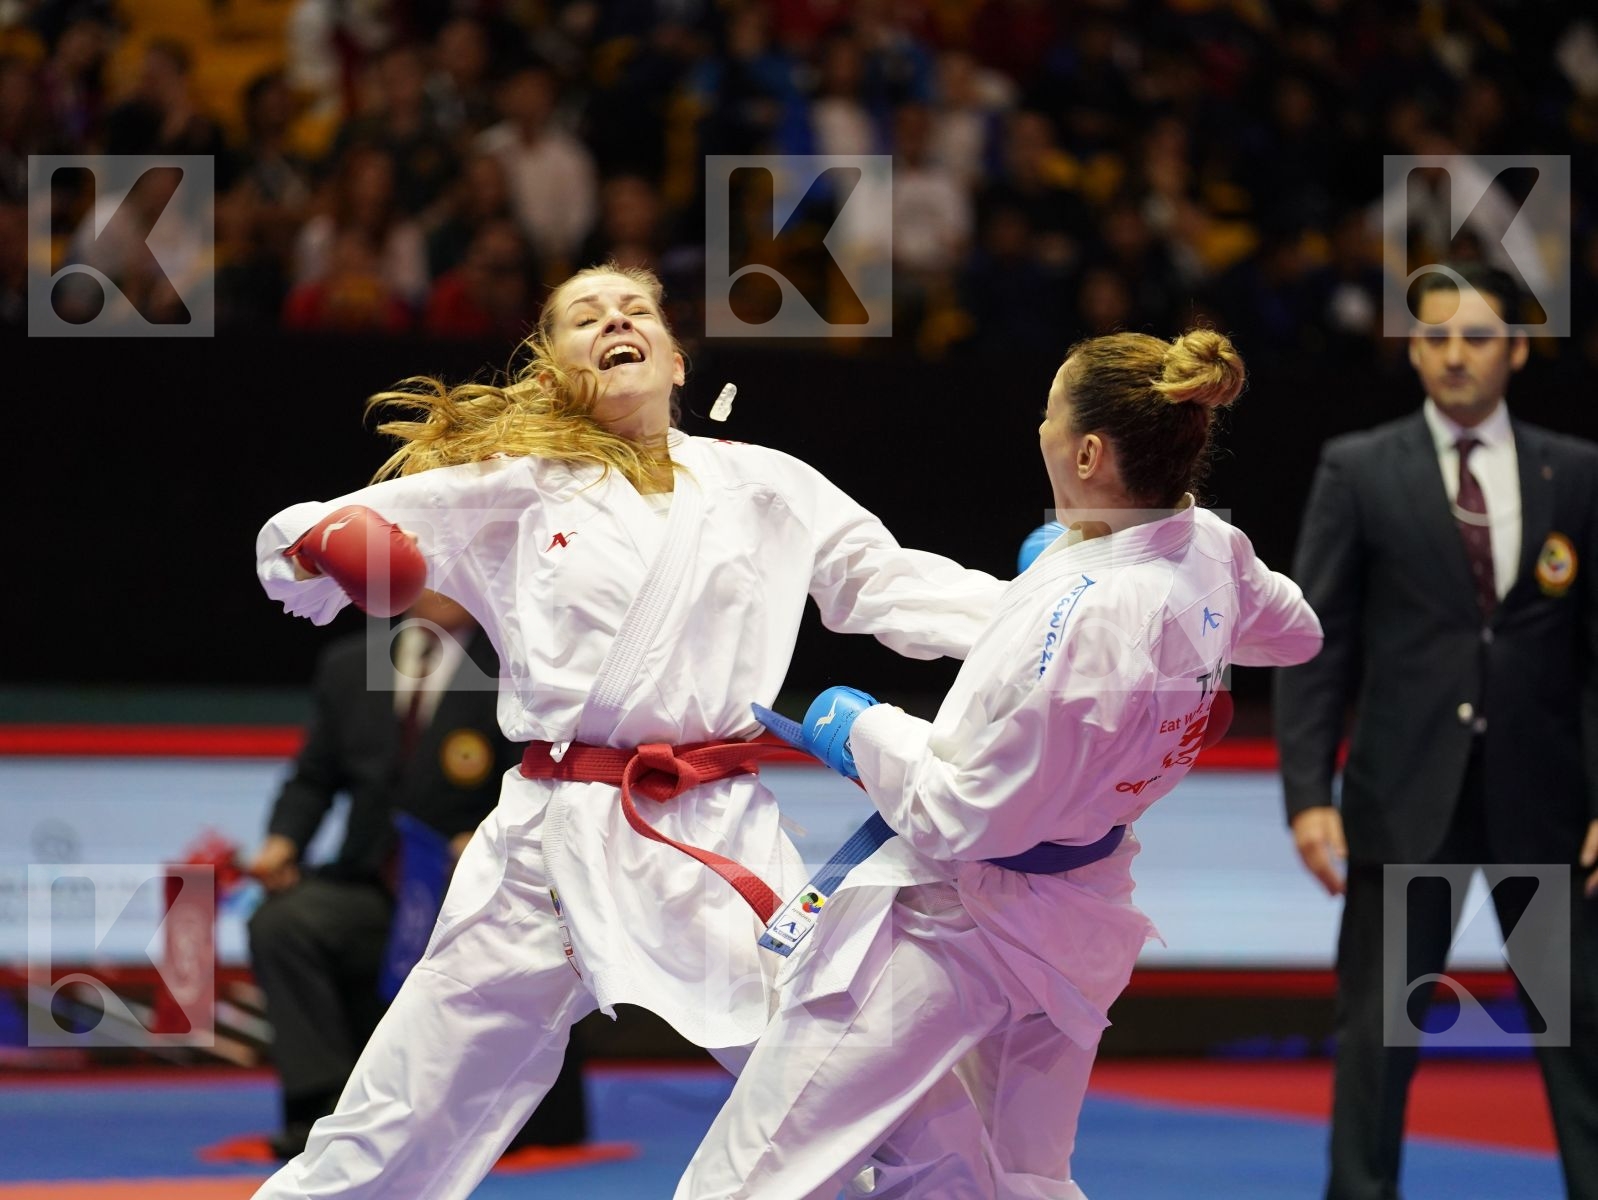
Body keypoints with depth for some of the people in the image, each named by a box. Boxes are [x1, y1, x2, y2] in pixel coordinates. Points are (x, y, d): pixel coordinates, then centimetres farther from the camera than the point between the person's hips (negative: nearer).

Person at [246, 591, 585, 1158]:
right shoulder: (348, 666, 14)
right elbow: (313, 779, 17)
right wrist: (283, 841, -3)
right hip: (365, 888, 3)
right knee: (281, 923, -24)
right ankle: (326, 1106, -27)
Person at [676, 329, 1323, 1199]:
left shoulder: (1079, 620, -31)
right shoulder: (1210, 553, -6)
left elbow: (962, 821, -24)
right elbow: (1292, 632, 20)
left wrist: (864, 731, -7)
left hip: (961, 922, -9)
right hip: (1077, 923, 9)